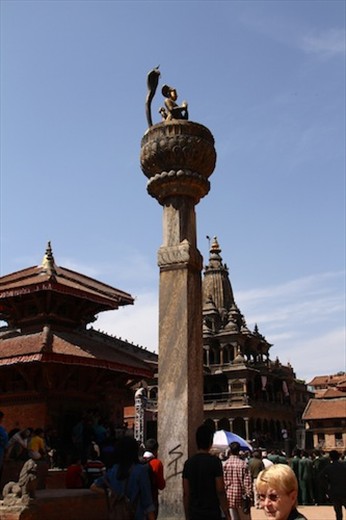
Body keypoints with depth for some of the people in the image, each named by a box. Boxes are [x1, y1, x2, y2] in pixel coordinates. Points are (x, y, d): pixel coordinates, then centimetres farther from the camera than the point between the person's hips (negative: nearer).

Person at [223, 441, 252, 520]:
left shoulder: (225, 464, -5)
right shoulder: (243, 464, -7)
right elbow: (247, 481, -9)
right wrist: (249, 495, -3)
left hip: (229, 495, 1)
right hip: (241, 495, -1)